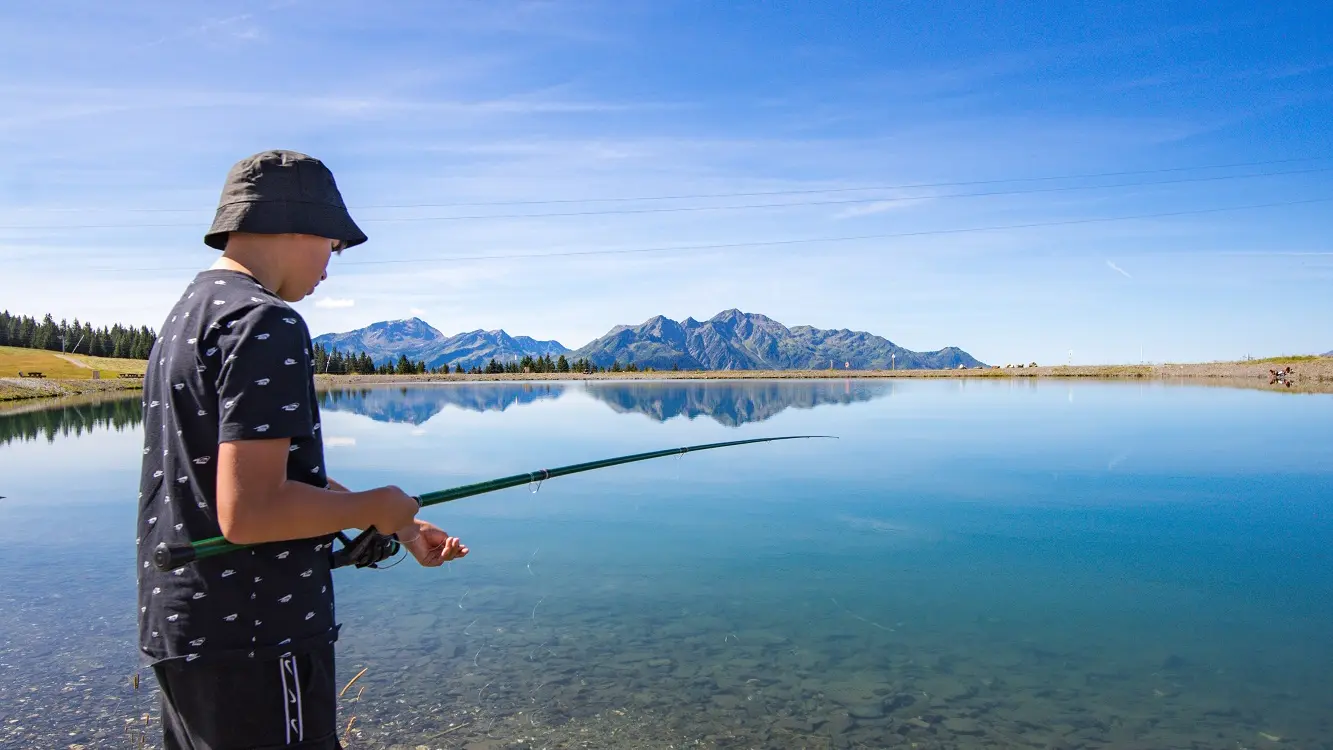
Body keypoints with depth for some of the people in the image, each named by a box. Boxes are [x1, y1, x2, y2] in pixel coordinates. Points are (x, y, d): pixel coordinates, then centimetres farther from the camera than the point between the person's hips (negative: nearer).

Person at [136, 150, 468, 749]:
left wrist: (399, 527, 16)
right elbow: (248, 512, -26)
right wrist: (373, 508, -10)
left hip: (179, 630, 10)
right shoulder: (264, 323, -18)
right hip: (251, 642, -10)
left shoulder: (187, 314, 13)